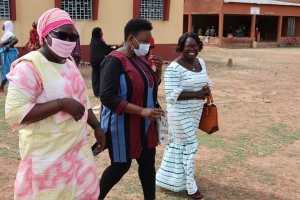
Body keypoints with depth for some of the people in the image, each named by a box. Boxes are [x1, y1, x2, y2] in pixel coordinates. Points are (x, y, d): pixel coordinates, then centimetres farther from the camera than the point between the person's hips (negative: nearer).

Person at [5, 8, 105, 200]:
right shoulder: (30, 67, -18)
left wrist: (96, 126, 12)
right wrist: (61, 104, -27)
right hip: (48, 155, -7)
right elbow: (14, 113, -25)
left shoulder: (69, 62, 8)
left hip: (77, 147, 8)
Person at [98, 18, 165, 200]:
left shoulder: (141, 58, 6)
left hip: (144, 125, 7)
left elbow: (151, 86, 17)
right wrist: (141, 111, -30)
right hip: (122, 125, -7)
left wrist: (158, 69, -4)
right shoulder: (115, 61, -18)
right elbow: (108, 97, -25)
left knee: (148, 162, 13)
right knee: (121, 166, 7)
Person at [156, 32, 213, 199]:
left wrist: (207, 88, -8)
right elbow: (172, 95, -25)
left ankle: (172, 175, 39)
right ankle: (191, 186, 16)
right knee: (190, 145, -1)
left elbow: (206, 80, 16)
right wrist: (197, 94, -27)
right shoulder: (174, 68, -21)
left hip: (195, 111, 8)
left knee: (180, 143, 20)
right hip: (180, 113, -7)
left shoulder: (201, 62, 3)